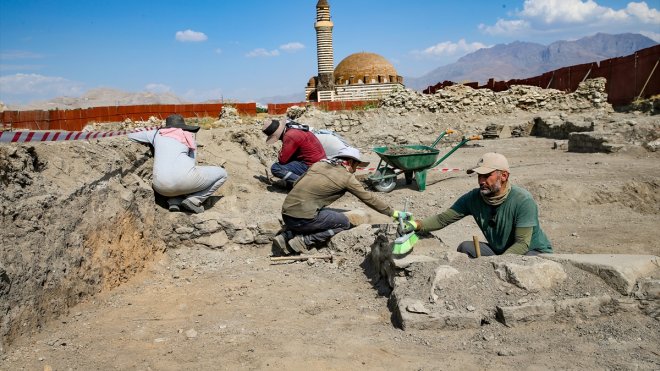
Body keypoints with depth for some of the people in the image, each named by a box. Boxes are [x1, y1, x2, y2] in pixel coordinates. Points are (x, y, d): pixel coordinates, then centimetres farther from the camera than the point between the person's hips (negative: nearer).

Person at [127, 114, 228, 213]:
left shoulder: (156, 134, 21)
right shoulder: (190, 138, 19)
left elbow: (130, 136, 33)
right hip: (184, 178, -3)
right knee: (222, 174, 17)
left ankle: (173, 201, 12)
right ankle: (194, 200, 0)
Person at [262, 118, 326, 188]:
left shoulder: (290, 136, -21)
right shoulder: (293, 128, 9)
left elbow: (282, 160, -16)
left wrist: (280, 152, 2)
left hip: (311, 166, -10)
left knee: (275, 168, -12)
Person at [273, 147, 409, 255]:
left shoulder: (319, 164, 16)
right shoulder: (347, 177, 0)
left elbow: (296, 184, 18)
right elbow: (369, 199, 5)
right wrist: (394, 213, 15)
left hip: (286, 214, 7)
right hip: (302, 219, -7)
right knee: (344, 223, 10)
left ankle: (286, 236, 12)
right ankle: (303, 241, -3)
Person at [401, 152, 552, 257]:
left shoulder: (523, 201, -26)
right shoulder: (473, 198, -12)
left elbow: (522, 244, -29)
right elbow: (443, 218, -12)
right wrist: (416, 224, -30)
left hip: (534, 252, -4)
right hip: (498, 251, 5)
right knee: (465, 248, -17)